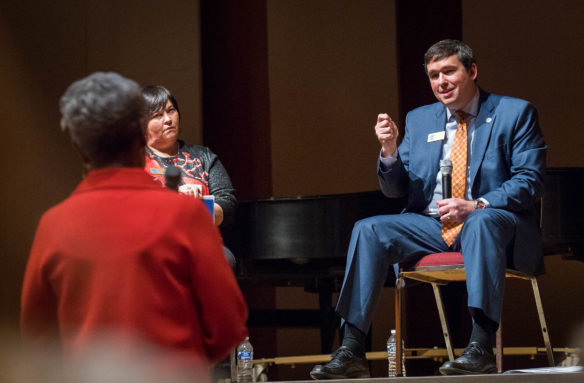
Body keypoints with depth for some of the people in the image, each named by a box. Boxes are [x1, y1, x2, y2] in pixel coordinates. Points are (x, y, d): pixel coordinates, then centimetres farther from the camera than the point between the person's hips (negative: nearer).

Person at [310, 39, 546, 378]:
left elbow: (530, 181, -6)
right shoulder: (419, 120, 16)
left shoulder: (515, 113, 4)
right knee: (369, 231, -19)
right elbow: (397, 190, 14)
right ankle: (352, 352, -24)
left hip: (494, 225, -4)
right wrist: (390, 150, -7)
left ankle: (482, 347, -46)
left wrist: (477, 206, -21)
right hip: (431, 227, 5)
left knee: (483, 222, -39)